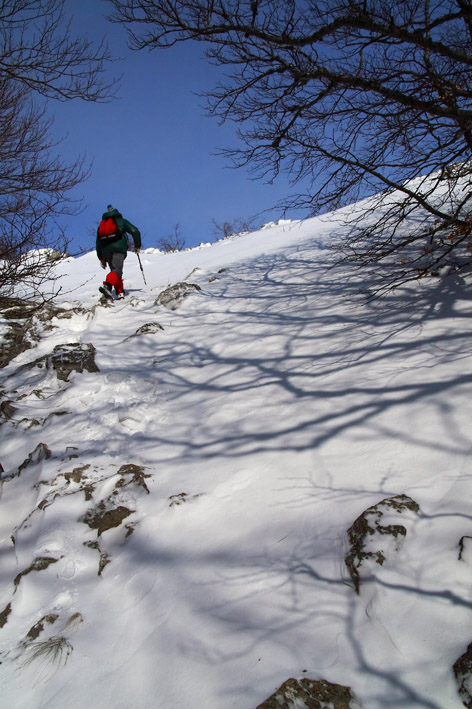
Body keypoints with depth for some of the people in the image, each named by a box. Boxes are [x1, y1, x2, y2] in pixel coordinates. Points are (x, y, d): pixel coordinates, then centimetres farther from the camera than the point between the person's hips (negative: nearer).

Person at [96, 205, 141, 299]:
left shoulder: (102, 224, 29)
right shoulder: (121, 221, 19)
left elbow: (98, 242, 24)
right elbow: (135, 231, 8)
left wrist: (101, 258, 26)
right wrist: (137, 245, 18)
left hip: (106, 250, 4)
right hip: (118, 248, -4)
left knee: (115, 270, 14)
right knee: (117, 270, -18)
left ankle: (120, 292, 3)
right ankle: (107, 286, -44)